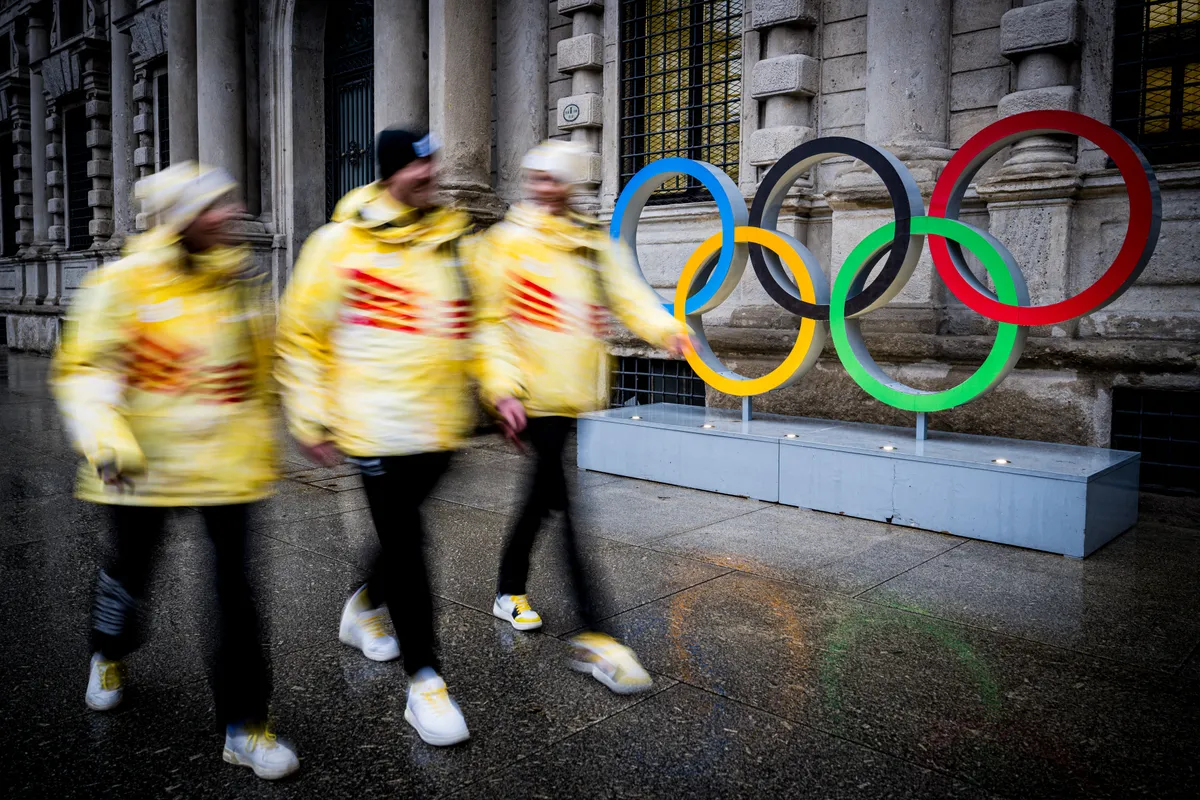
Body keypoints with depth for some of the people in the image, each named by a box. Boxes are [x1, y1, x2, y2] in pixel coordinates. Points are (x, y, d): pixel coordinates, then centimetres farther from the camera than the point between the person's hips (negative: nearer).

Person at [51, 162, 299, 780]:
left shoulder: (237, 278, 4)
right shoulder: (125, 282, -9)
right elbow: (81, 368, -7)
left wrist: (258, 438, 22)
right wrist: (105, 437, -22)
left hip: (228, 458, 2)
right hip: (147, 462, -2)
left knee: (236, 583, -3)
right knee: (131, 569, 18)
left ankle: (243, 723, 10)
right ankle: (109, 654, 54)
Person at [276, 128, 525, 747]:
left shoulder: (449, 238, 10)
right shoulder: (340, 243, -7)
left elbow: (474, 320, 17)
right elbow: (301, 335, -2)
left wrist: (500, 385, 4)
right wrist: (309, 419, -5)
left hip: (442, 423, 6)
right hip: (378, 424, -5)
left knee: (402, 530, 21)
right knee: (405, 545, -3)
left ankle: (366, 607, 49)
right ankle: (424, 682, 8)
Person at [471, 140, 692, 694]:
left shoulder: (598, 244, 14)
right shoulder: (507, 241, -1)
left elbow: (629, 295, 1)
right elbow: (489, 317, -4)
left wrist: (667, 330, -17)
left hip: (583, 397, 6)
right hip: (539, 396, -6)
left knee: (544, 496, 19)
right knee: (573, 507, -10)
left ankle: (510, 591, 39)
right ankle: (593, 638, -6)